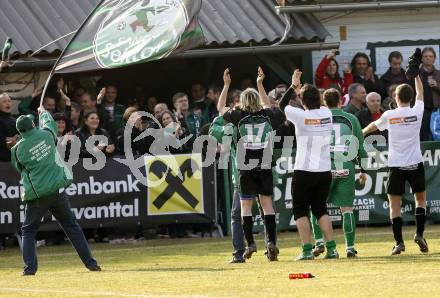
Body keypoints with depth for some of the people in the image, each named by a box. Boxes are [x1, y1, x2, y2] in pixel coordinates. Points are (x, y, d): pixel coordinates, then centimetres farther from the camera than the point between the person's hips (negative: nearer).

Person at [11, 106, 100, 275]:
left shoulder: (17, 149, -6)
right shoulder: (46, 134, -1)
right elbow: (49, 122, 23)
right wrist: (43, 113, 44)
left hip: (36, 195, -2)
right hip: (57, 190, 2)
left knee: (28, 231, 11)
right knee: (71, 226, 12)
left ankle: (30, 267, -3)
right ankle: (90, 263, 10)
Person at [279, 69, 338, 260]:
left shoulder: (300, 116, -12)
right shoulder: (327, 114, 1)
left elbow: (282, 105, 6)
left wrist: (294, 86, 15)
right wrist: (302, 90, 29)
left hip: (304, 171, -5)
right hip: (325, 171, 5)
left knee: (300, 210, 5)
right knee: (320, 209, 15)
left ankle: (307, 250, -4)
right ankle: (331, 248, 6)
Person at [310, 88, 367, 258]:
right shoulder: (351, 119, 6)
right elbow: (361, 147, 9)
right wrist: (363, 170, 16)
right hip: (347, 168, 1)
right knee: (347, 209, 3)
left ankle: (319, 242, 0)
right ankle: (350, 247, 1)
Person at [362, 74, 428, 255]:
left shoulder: (389, 115, -4)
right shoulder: (417, 112, -4)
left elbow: (374, 126, 17)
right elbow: (420, 93, 18)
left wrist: (362, 133, 39)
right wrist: (415, 75, 33)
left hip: (396, 165, -1)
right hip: (415, 163, 1)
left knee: (395, 203, 3)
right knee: (420, 198, 18)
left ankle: (399, 242, -5)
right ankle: (419, 234, 5)